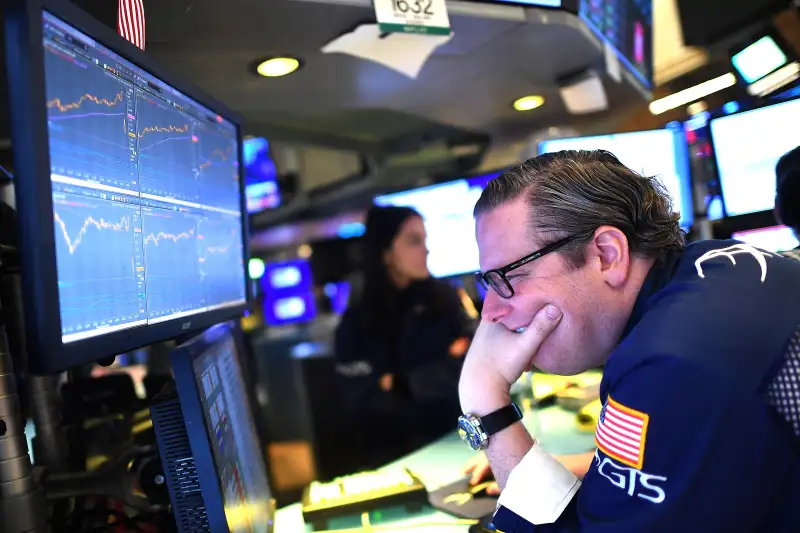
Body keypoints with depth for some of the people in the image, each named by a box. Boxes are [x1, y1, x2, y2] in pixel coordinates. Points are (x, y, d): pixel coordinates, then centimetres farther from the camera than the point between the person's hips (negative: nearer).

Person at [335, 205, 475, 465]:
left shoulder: (443, 296, 6)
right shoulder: (357, 322, -2)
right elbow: (366, 406, -6)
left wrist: (399, 383, -10)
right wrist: (444, 368, -8)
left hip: (459, 436, 1)